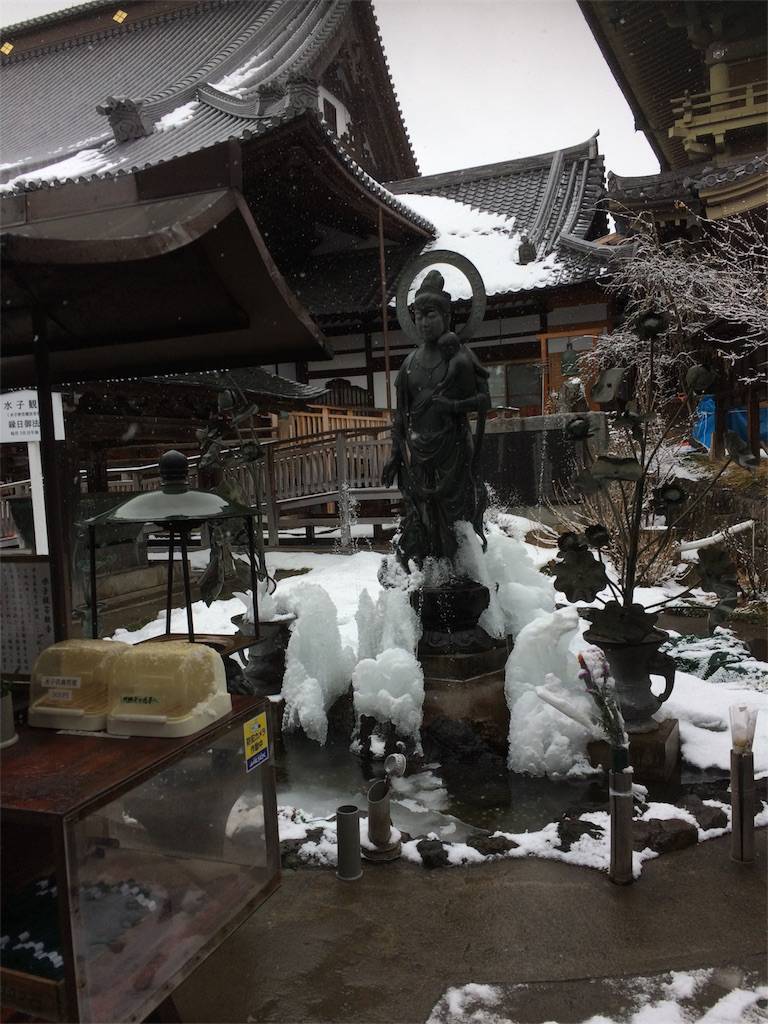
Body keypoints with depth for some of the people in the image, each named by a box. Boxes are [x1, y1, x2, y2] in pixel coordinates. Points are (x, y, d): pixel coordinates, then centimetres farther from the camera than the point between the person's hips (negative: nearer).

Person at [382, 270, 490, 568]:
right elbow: (401, 413, 14)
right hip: (417, 454, 4)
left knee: (457, 519, -4)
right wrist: (395, 454, 10)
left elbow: (484, 400, -3)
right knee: (421, 519, 5)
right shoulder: (411, 362, 12)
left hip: (452, 451, -4)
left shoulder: (460, 357, -1)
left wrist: (452, 405, -18)